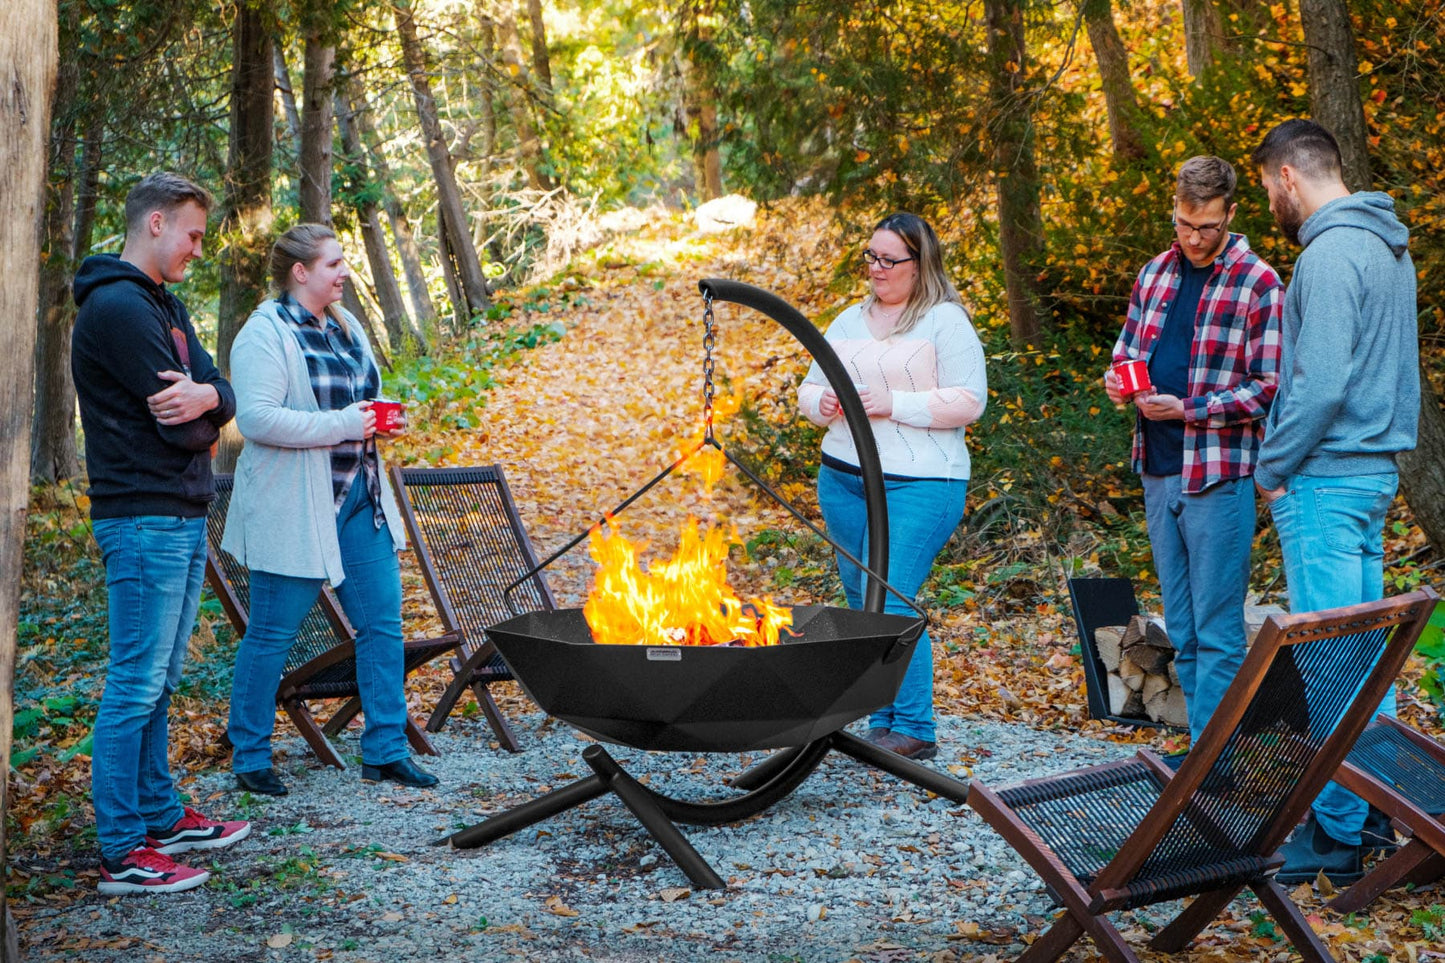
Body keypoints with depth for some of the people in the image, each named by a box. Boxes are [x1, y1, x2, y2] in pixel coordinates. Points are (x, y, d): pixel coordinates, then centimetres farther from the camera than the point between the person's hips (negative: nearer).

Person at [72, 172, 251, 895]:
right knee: (134, 686, -6)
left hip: (183, 516, 10)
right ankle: (122, 854, -1)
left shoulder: (164, 305, 17)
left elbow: (224, 401, 7)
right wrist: (202, 413, 3)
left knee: (158, 683, 16)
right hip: (145, 518, -10)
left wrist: (206, 395, -15)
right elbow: (181, 425, -20)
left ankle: (161, 817, 26)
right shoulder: (117, 306, -15)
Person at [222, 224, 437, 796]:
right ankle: (249, 759, 16)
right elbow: (256, 418, -23)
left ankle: (385, 751, 17)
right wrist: (342, 424, -21)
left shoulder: (345, 327, 14)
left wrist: (378, 417, 4)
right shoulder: (265, 334, -12)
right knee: (271, 634, 2)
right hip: (293, 511, -8)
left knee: (382, 622, 8)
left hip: (359, 499, 8)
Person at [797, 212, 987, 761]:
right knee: (861, 603, 9)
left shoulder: (946, 322, -4)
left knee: (888, 604, -14)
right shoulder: (849, 323, 16)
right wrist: (823, 403, -4)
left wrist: (893, 404, -17)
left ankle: (914, 729, -3)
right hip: (842, 478, 7)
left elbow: (968, 402, -11)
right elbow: (808, 390, 20)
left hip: (918, 483, -7)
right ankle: (884, 722, 20)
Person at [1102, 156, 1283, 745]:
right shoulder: (1155, 273, 11)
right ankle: (1202, 739, 23)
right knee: (1180, 628, 13)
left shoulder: (1259, 286, -8)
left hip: (1219, 476, -6)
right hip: (1157, 471, 7)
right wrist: (1117, 379, -2)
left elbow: (1270, 389, -10)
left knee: (1217, 630, -3)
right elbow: (1127, 348, 21)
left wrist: (1186, 409, -18)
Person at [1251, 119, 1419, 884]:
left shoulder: (1330, 253, -16)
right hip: (1375, 471, 10)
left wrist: (1272, 468, -12)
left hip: (1325, 477, -10)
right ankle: (1376, 806, 23)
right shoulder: (1388, 247, 15)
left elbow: (1320, 383, -22)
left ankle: (1335, 834, -1)